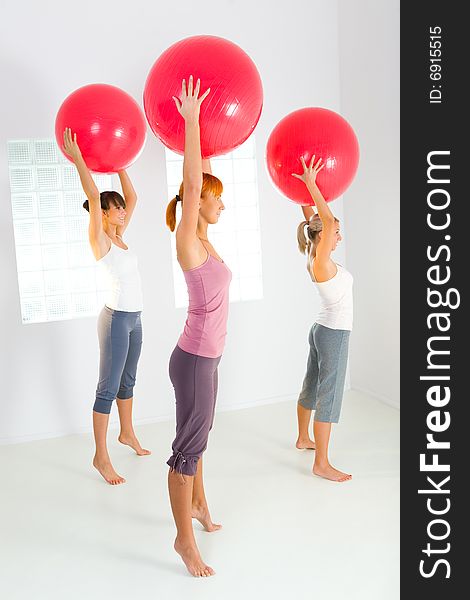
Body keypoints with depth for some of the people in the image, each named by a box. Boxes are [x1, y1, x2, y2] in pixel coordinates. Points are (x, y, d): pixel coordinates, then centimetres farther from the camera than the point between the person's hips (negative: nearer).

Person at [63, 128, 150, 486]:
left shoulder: (119, 236, 10)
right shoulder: (99, 240, -11)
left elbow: (133, 198, 16)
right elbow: (93, 196, -22)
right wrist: (77, 159, -21)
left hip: (134, 318, 8)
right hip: (116, 318, -8)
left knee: (128, 380, 20)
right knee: (109, 387, -2)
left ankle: (127, 433, 37)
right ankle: (101, 456, 7)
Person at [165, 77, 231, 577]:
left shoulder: (203, 240, 7)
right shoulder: (188, 242, -16)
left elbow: (199, 185, 17)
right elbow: (192, 184, -26)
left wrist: (196, 127, 18)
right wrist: (190, 121, -24)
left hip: (206, 357, 9)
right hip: (194, 359, -9)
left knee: (199, 437, 22)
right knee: (189, 446, 1)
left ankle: (197, 504, 41)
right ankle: (185, 539, 15)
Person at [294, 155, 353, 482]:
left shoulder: (316, 259, 5)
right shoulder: (322, 262, -20)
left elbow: (319, 223, 18)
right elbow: (328, 220, -29)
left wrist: (308, 208, 11)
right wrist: (311, 184, -26)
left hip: (323, 330, 10)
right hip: (334, 334, -10)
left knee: (312, 387, 21)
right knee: (330, 396, -5)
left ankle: (303, 438, 39)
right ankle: (321, 464, 2)